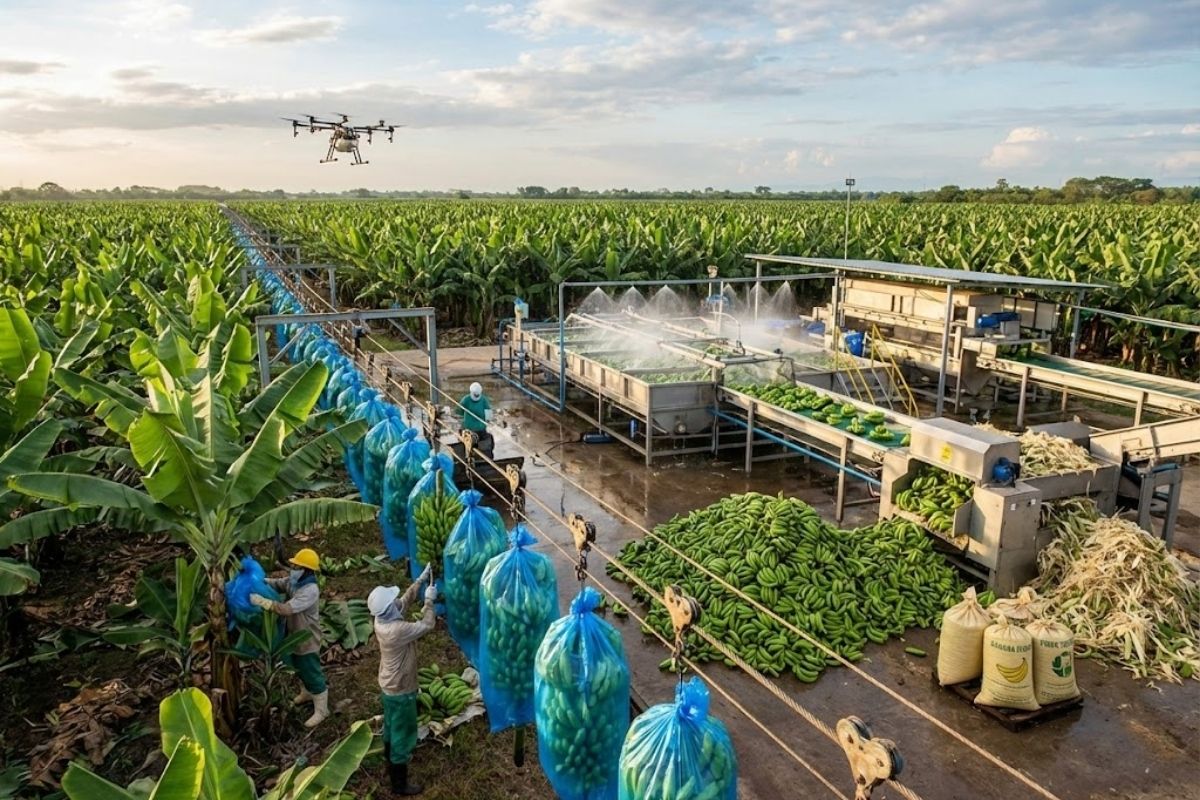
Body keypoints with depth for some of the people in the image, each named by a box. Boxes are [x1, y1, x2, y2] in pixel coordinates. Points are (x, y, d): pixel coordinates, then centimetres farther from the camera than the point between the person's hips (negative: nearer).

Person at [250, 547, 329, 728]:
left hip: (307, 639, -9)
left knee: (313, 674, 7)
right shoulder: (293, 581, -6)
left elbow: (286, 609, -39)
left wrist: (261, 601, -40)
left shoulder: (310, 591, -34)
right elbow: (277, 584, 1)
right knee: (299, 668, 29)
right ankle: (307, 693, 55)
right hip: (294, 635, 9)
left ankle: (321, 710, 23)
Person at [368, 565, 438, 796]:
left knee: (392, 726, 30)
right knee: (403, 733, 7)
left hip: (388, 685, 9)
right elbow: (427, 625, -25)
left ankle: (392, 759, 54)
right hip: (400, 690, -9)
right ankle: (399, 784, 20)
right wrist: (429, 600, -14)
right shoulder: (397, 630, -36)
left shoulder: (382, 619, -10)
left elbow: (405, 600, 6)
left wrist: (420, 581, 4)